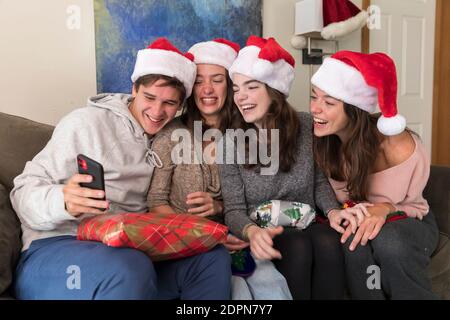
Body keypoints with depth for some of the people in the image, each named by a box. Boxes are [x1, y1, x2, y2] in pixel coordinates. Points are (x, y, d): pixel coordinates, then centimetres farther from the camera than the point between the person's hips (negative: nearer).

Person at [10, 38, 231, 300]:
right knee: (130, 268, -36)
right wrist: (63, 201, -29)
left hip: (131, 250, 5)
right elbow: (24, 191, -7)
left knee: (213, 256, -15)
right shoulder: (87, 122, -4)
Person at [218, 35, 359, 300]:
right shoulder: (230, 143, -6)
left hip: (306, 226, 2)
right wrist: (252, 231, -33)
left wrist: (333, 210, -12)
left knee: (328, 241, -31)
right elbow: (234, 210, -10)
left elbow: (319, 181, 9)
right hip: (265, 235, -1)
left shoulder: (307, 127, -2)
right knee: (298, 248, -32)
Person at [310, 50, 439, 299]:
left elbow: (409, 206, -13)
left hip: (408, 222, -2)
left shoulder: (397, 145, -26)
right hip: (355, 220, 2)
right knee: (354, 240, -34)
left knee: (390, 242, -37)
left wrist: (384, 209, -37)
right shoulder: (323, 138, -16)